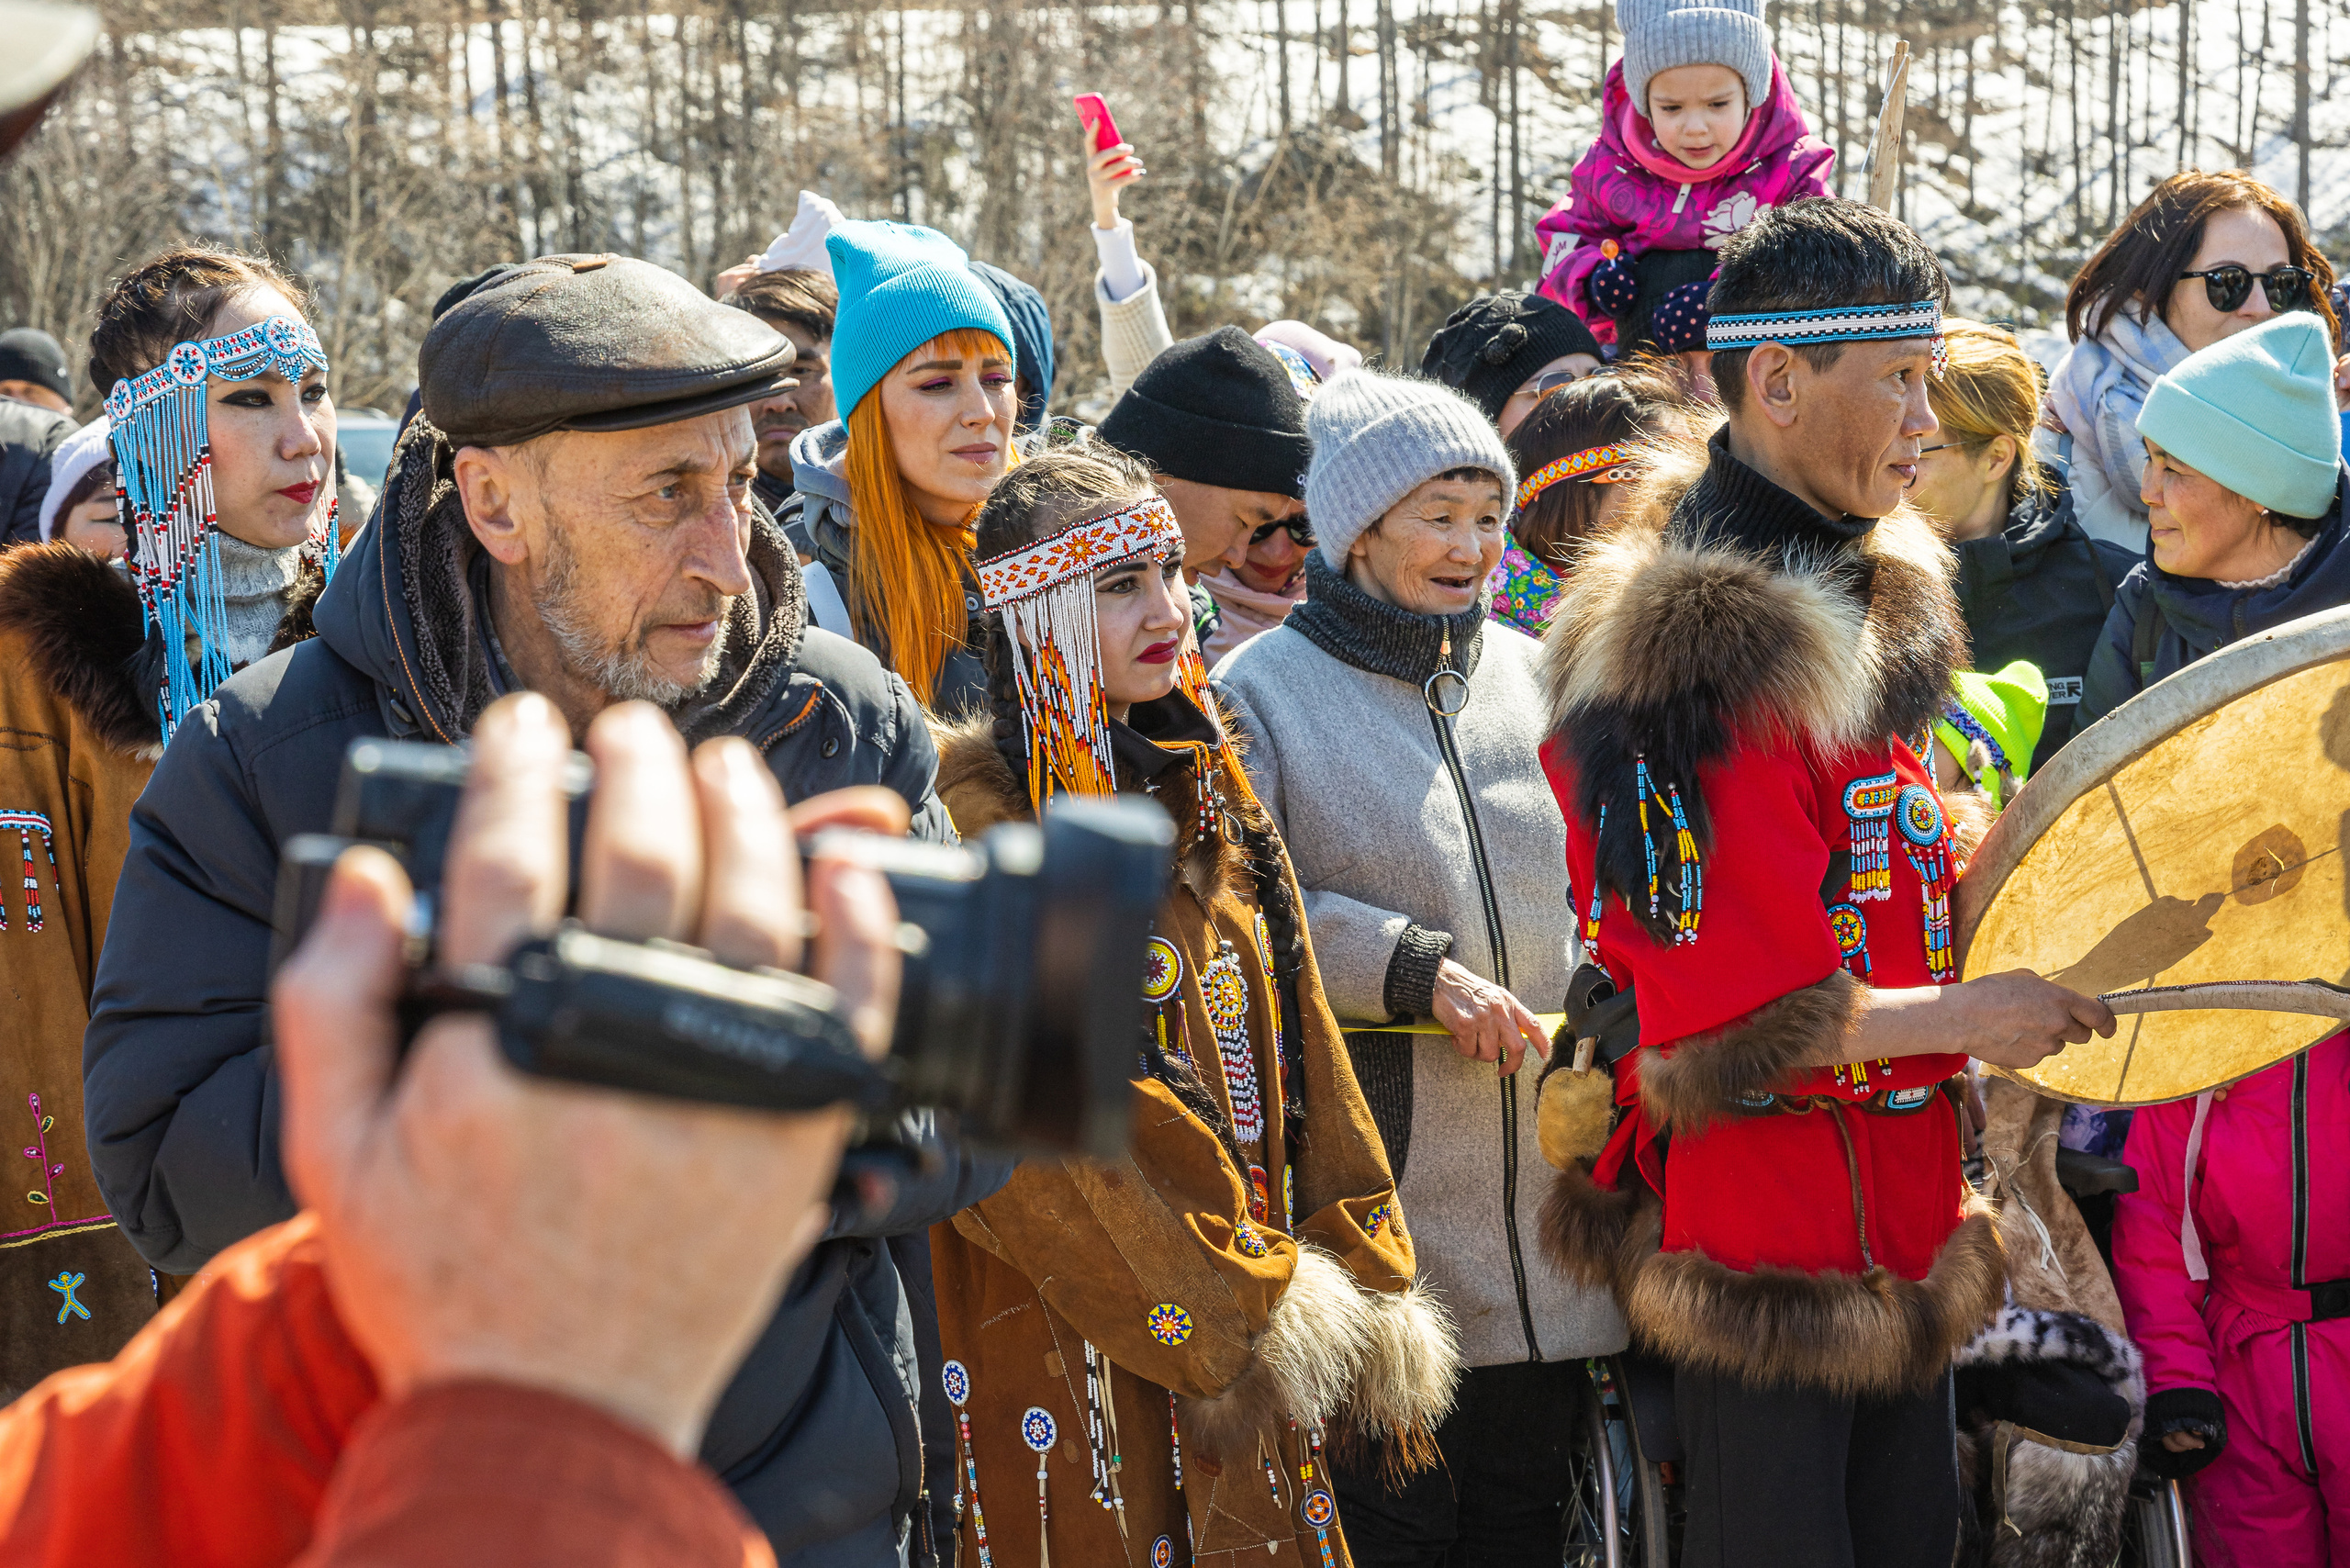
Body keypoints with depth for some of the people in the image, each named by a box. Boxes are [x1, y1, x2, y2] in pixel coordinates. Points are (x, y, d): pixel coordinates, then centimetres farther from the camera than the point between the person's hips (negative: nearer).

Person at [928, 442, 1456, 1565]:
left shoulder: (1199, 791, 11)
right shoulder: (979, 821, -12)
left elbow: (1296, 1054, 13)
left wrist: (1359, 1285, 6)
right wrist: (1223, 1313, -14)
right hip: (1073, 1337, -6)